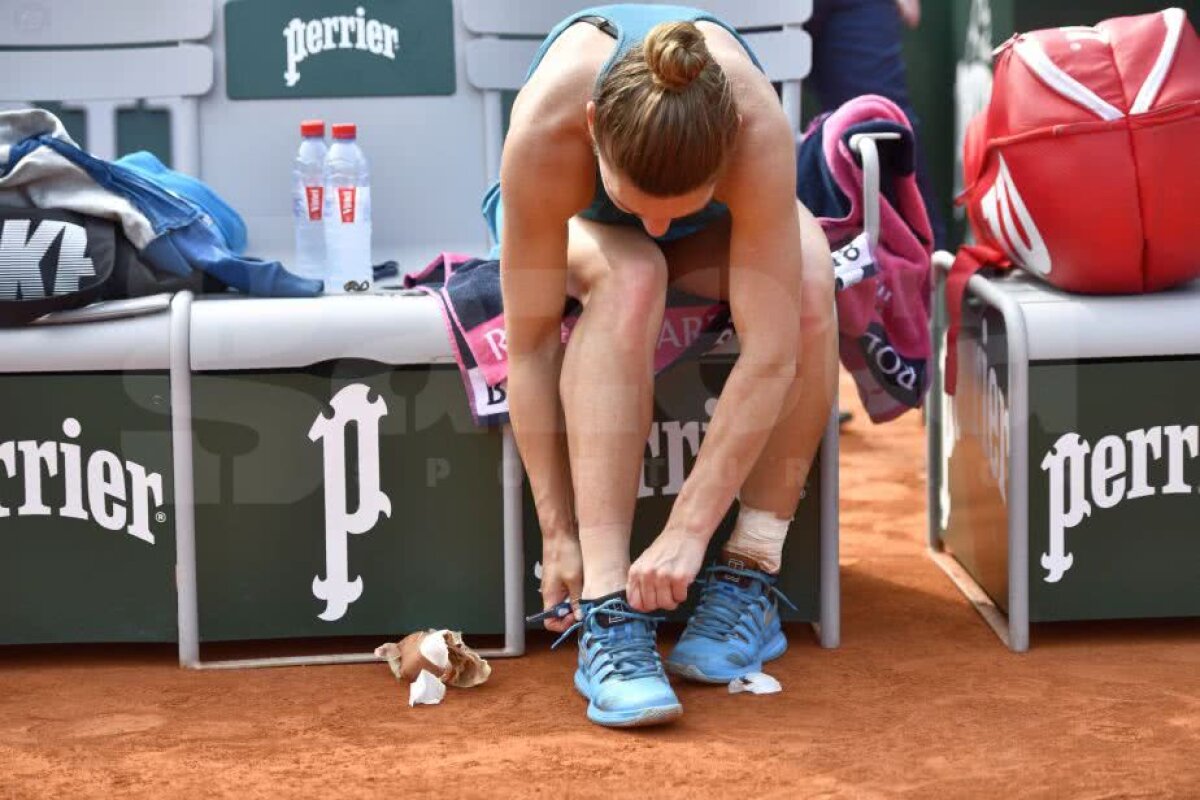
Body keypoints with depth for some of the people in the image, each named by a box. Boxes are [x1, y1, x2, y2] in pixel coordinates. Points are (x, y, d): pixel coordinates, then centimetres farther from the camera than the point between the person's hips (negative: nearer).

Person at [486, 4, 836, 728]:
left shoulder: (758, 129, -41)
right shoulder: (546, 127, -41)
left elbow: (770, 353, -40)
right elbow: (530, 347, -34)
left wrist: (688, 531, -42)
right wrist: (560, 533, -32)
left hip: (716, 233, 1)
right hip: (578, 224, -1)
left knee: (808, 277, -33)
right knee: (630, 279, -38)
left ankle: (749, 580, -21)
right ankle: (608, 617, -40)